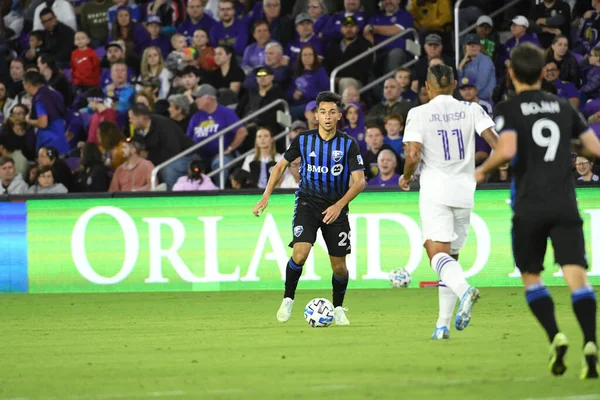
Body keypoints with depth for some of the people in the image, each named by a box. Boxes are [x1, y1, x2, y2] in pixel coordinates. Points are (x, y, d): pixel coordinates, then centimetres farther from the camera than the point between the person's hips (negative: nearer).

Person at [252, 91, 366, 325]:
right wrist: (266, 197, 1)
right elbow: (281, 166, 10)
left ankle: (338, 309, 27)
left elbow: (359, 181, -9)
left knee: (339, 267, 1)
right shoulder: (303, 140, -2)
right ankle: (288, 300, -2)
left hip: (335, 208, 0)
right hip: (308, 203, 0)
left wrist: (339, 205, -22)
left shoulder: (348, 144, -6)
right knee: (300, 253, -23)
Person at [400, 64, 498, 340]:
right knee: (451, 256, 13)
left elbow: (413, 155, -10)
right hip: (464, 190, 4)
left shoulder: (419, 114, -2)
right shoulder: (471, 110, 6)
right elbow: (495, 142, -4)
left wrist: (406, 177, 9)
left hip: (435, 190, -4)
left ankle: (464, 290, -43)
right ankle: (443, 324, 8)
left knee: (438, 253, -12)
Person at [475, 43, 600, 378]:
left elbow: (506, 150, -17)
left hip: (529, 208, -2)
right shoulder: (564, 106, 12)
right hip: (565, 205, 2)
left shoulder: (509, 109, 0)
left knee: (531, 277, 14)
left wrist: (482, 170, 2)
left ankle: (555, 337, -6)